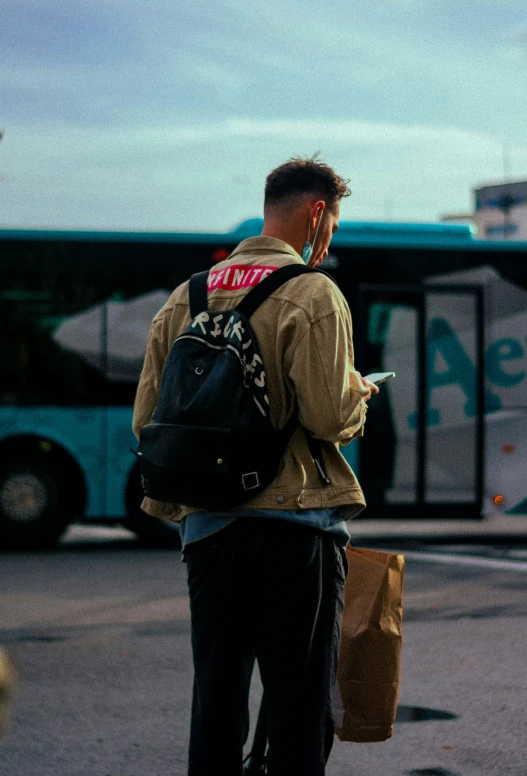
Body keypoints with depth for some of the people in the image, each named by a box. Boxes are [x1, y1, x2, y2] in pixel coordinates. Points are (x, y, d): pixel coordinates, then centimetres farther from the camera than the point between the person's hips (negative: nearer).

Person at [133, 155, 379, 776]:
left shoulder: (186, 296, 12)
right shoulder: (313, 295, -7)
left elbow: (147, 418, 10)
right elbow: (330, 418, -15)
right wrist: (359, 393, 6)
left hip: (206, 524, 6)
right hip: (296, 524, -5)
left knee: (215, 700, 12)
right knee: (299, 704, -1)